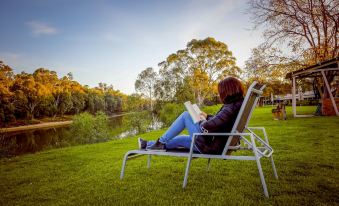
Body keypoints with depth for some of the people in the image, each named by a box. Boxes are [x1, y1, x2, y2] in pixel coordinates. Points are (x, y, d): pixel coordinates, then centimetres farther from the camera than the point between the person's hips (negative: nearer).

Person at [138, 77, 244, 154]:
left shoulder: (230, 108, -24)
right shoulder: (237, 103, 5)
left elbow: (208, 127, -32)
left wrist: (202, 122, -10)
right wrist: (207, 117, 10)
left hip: (210, 146, -9)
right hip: (218, 144, 9)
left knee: (186, 115, -3)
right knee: (181, 139, 19)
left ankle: (161, 142, 6)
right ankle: (149, 145, 30)